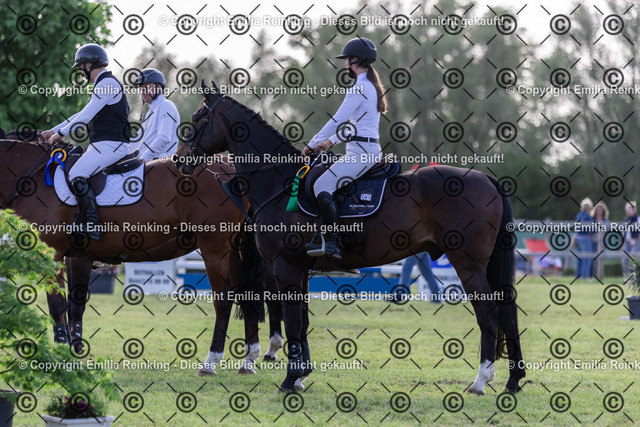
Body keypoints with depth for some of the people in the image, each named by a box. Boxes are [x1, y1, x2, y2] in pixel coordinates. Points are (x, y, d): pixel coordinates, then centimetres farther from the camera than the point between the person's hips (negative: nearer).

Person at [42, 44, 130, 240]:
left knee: (77, 176, -24)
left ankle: (91, 226, -26)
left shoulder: (107, 83, -11)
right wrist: (54, 130, 25)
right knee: (66, 166, 13)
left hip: (110, 145, -11)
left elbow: (87, 115, -15)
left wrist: (61, 132, -7)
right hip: (102, 145, 11)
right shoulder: (103, 84, 22)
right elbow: (84, 114, 27)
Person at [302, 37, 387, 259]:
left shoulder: (359, 89, -13)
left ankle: (333, 243, -24)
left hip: (361, 152, -11)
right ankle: (326, 238, 16)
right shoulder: (371, 87, 19)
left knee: (322, 186, -18)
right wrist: (331, 142, 24)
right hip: (370, 150, 11)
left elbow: (338, 120, -14)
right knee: (325, 185, 18)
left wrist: (312, 144, -7)